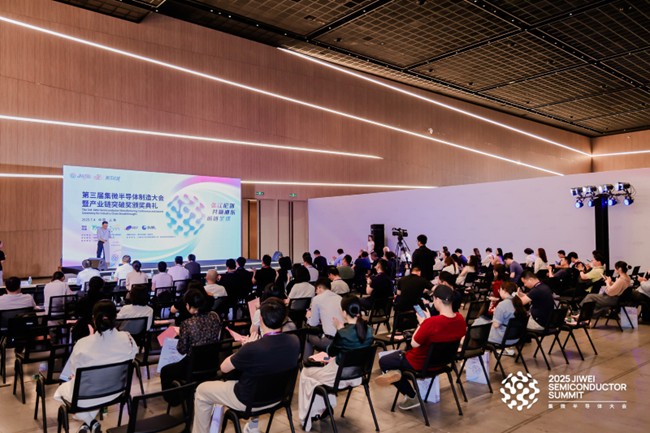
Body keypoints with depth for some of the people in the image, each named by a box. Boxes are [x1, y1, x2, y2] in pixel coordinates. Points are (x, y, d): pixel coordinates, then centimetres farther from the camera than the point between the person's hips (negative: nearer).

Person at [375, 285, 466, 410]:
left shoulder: (431, 322, -34)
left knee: (383, 361, 14)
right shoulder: (460, 319, -13)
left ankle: (411, 396, 11)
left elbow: (414, 344, -20)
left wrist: (422, 323, -10)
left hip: (421, 362, -8)